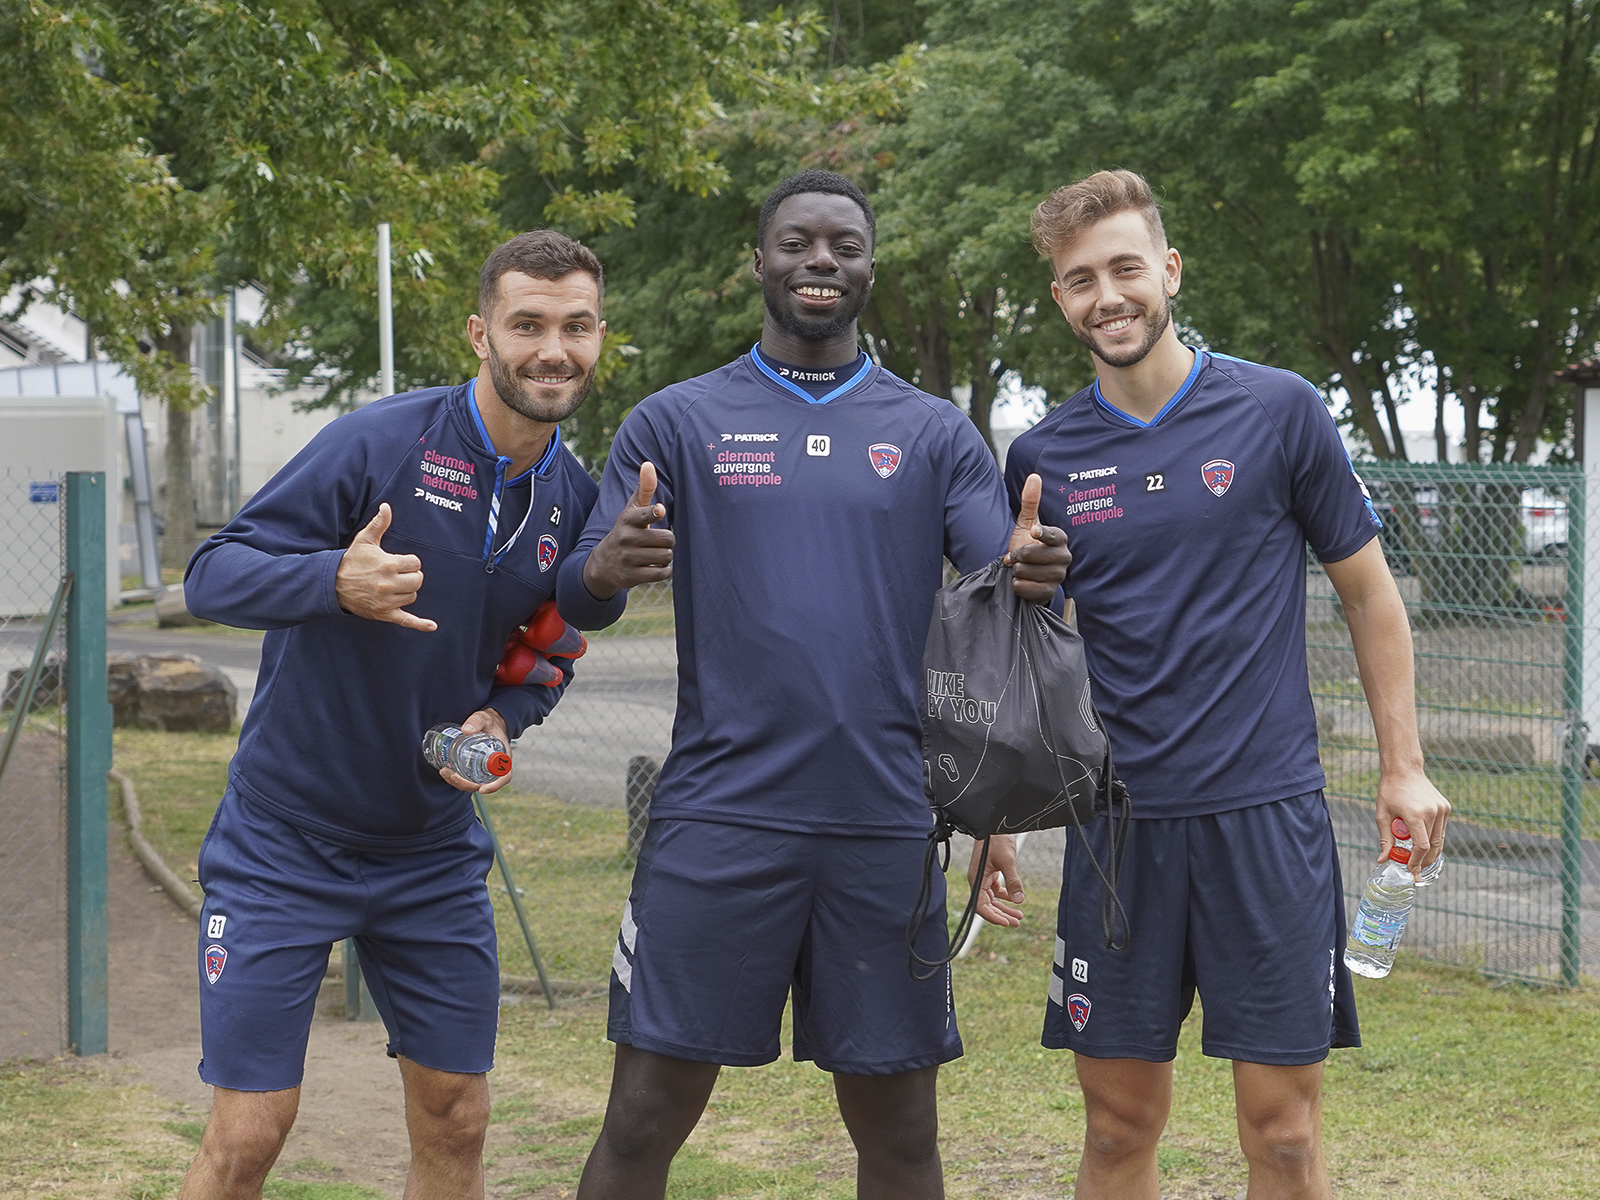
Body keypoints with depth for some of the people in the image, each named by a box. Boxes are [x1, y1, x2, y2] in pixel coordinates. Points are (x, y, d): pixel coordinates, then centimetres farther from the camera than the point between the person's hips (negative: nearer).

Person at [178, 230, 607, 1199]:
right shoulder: (380, 444, -17)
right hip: (287, 840, -5)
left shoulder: (578, 501, 1)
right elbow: (211, 575, -18)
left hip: (436, 854, 5)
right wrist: (335, 581, -38)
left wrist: (505, 716, -7)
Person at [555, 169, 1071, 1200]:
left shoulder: (936, 436, 10)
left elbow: (1000, 588, 2)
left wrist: (1031, 576, -23)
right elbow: (578, 599, 1)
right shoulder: (679, 421, 7)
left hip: (886, 825, 2)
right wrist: (606, 573, -24)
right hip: (718, 818, -1)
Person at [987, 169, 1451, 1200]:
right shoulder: (1042, 458, 6)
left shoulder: (1280, 412, -1)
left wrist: (1404, 766, 1)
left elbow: (1368, 588, 5)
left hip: (1267, 808, -2)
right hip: (1117, 818, 2)